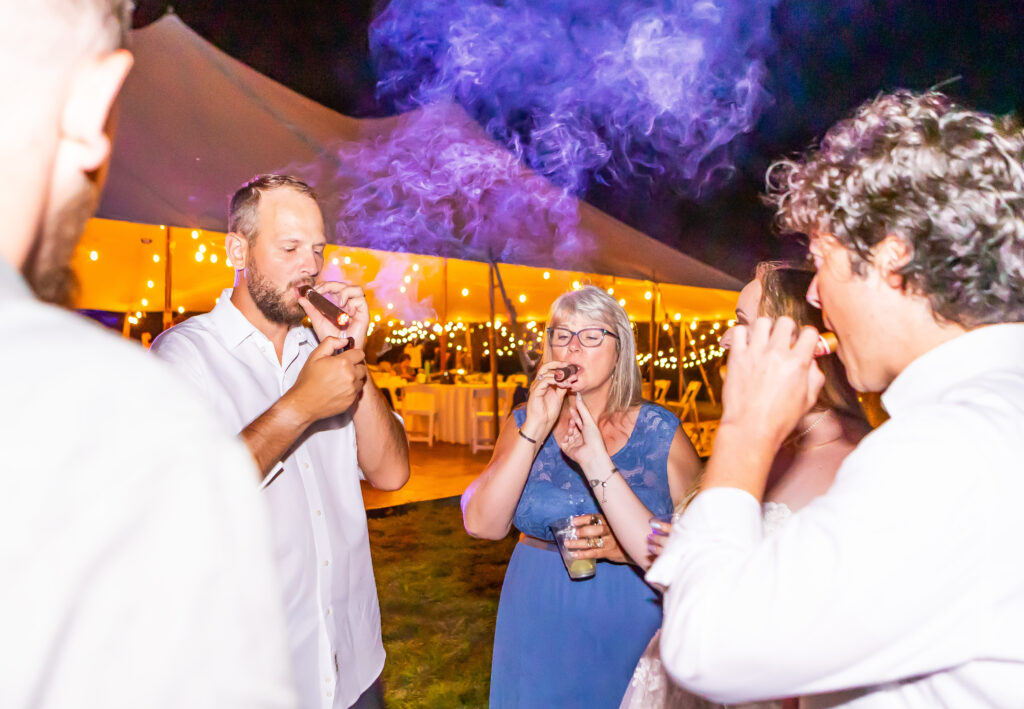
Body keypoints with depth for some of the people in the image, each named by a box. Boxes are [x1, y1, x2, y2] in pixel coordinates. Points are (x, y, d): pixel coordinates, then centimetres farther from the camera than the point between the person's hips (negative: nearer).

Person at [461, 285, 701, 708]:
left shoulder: (660, 431, -6)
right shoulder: (524, 425, -1)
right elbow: (482, 525, -13)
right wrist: (536, 428, -19)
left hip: (630, 624, -1)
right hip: (539, 621, 2)